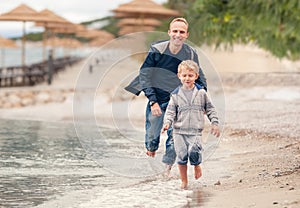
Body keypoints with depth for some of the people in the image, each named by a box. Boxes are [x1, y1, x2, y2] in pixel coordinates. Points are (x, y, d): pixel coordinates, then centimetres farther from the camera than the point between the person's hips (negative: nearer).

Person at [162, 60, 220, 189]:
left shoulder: (201, 92, 5)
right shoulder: (176, 94, 5)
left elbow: (210, 109, 13)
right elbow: (170, 111, 5)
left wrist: (215, 123, 7)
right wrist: (167, 123, -12)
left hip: (195, 131, -1)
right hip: (179, 131, 1)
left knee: (193, 151, -22)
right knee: (181, 155, -3)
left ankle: (197, 165, 11)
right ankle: (184, 181, 12)